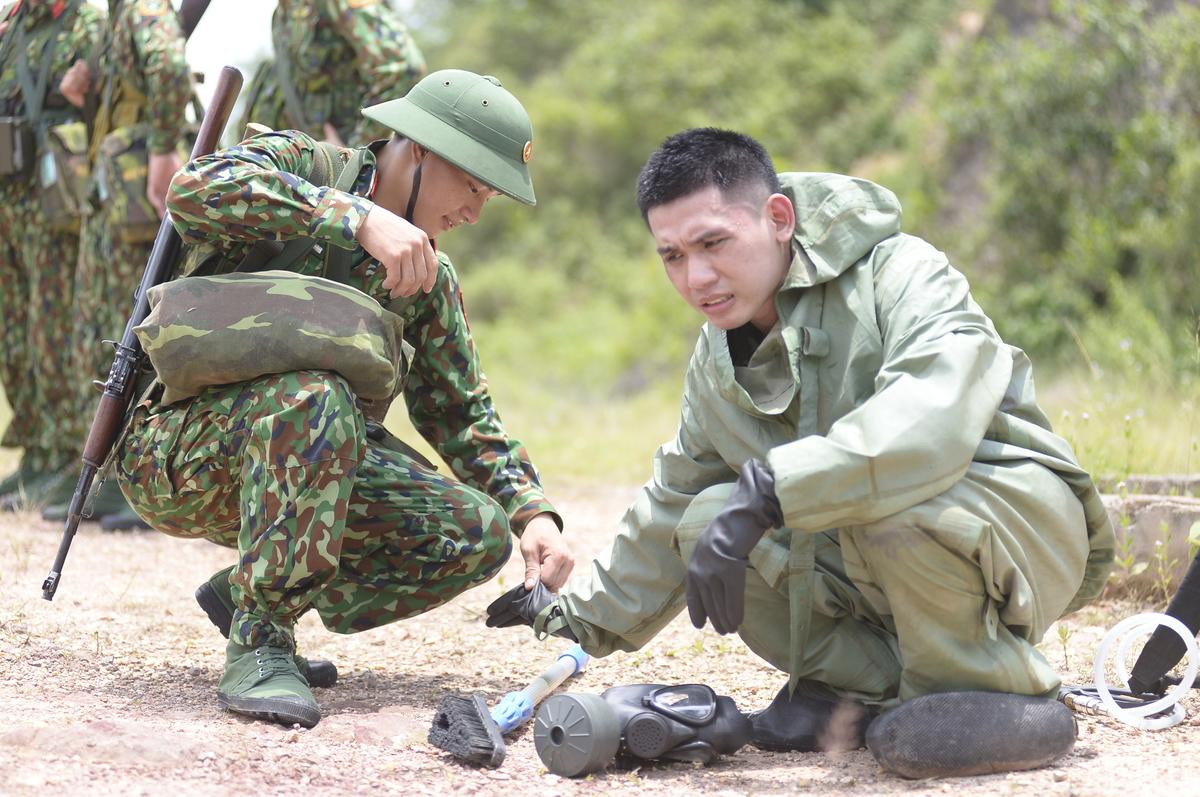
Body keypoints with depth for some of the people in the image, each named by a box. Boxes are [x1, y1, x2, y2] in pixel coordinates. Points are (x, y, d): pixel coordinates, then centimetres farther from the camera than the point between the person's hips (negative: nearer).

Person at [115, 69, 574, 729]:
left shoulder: (430, 278, 8)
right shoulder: (299, 165, -10)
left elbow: (461, 413, 11)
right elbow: (196, 190, -32)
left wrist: (533, 512, -6)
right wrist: (360, 218, -37)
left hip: (307, 456, 7)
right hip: (172, 451, -7)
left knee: (476, 531, -11)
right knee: (312, 399, -37)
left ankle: (248, 596, 6)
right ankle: (256, 645, -26)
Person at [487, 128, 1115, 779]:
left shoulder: (901, 275, -19)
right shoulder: (717, 363, 7)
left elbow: (936, 419, -40)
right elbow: (673, 503, 23)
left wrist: (767, 492, -44)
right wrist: (582, 616, 28)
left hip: (1023, 521, -7)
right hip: (879, 571, 7)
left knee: (886, 497, -37)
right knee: (707, 521, -10)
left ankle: (999, 696, -17)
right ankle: (874, 688, -5)